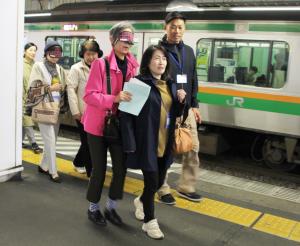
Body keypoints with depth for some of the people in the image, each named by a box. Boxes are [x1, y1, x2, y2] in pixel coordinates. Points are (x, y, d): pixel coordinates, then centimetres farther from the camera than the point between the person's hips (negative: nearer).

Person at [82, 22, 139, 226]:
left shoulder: (133, 66, 4)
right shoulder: (100, 64, -13)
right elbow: (89, 95, -17)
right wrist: (114, 98, -29)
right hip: (98, 124, -5)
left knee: (121, 168, 6)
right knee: (100, 169, 5)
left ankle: (111, 208, 27)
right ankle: (93, 208, 27)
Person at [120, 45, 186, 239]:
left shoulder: (170, 85, 9)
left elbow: (175, 114, 16)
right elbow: (127, 114, -16)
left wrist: (181, 101, -4)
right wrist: (130, 143, -21)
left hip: (165, 143, 7)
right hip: (146, 142, -7)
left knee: (160, 181, 17)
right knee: (152, 182, 1)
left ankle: (141, 201, 47)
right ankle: (150, 222, 21)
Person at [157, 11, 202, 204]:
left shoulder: (189, 51, 13)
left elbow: (193, 81, 17)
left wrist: (194, 105, 13)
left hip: (186, 109, 6)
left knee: (193, 147, 9)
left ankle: (186, 187, 24)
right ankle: (163, 190, 17)